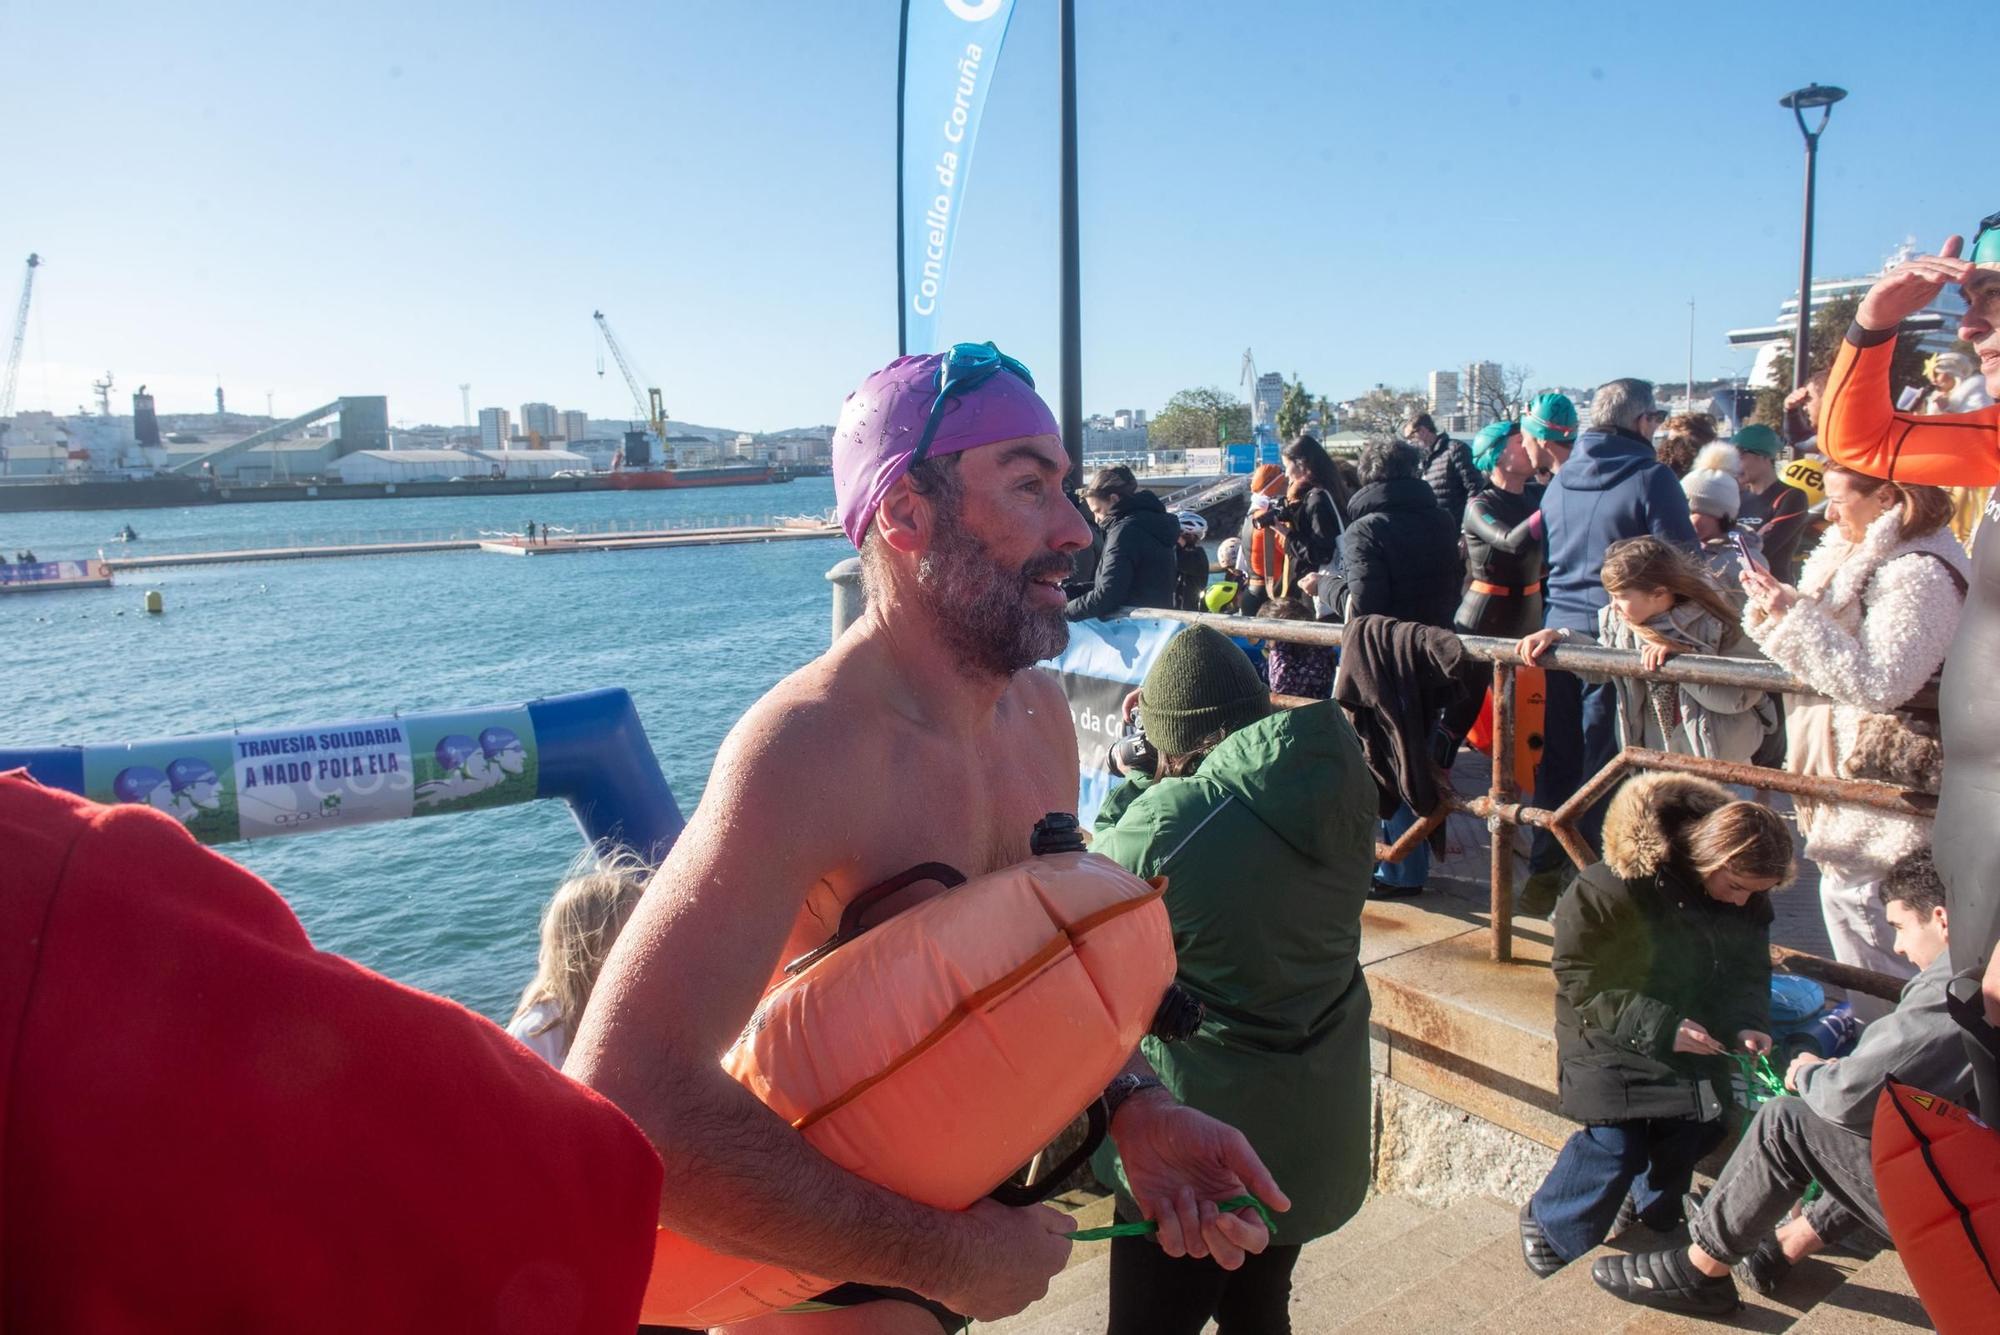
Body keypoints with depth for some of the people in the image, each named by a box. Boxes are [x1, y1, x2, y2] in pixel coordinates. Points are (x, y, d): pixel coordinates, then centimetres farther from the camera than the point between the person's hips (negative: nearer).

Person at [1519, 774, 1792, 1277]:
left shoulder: (1749, 902, -3)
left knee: (1694, 1132, -8)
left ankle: (1653, 1214, 23)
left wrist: (1748, 1025, -11)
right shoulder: (1615, 888, -26)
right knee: (1617, 1142, -15)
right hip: (1612, 1038, -6)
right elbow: (1579, 977, -21)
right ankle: (1547, 1222, 10)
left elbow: (1748, 971, 9)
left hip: (1691, 1035, 6)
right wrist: (1659, 1026, -28)